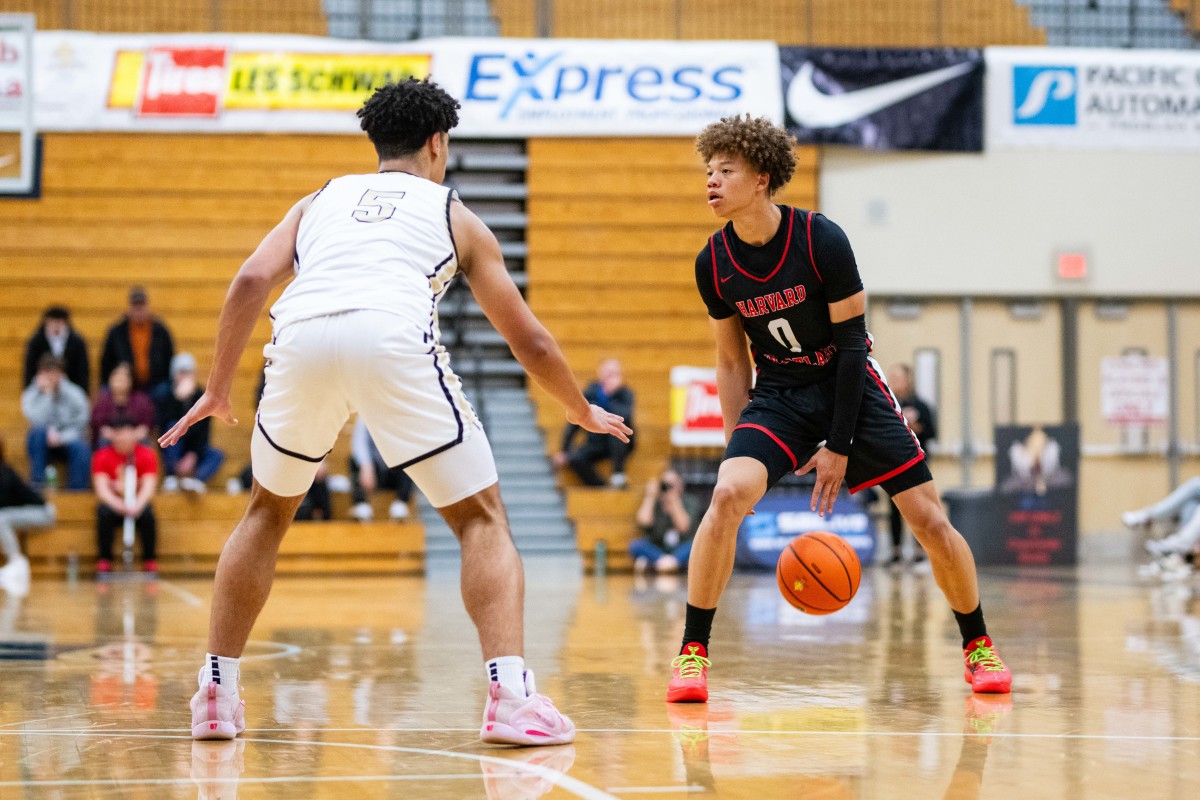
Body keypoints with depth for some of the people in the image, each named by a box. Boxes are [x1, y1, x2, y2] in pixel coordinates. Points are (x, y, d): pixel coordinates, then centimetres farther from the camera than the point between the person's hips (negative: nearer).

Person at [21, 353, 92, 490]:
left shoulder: (75, 393, 0)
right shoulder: (30, 395, -2)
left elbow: (81, 424, -6)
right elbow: (37, 422, -19)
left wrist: (61, 437, -19)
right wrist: (46, 393, -18)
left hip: (69, 440, 0)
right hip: (42, 445, 0)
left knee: (81, 448, -34)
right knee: (38, 432, -34)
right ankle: (37, 486, -32)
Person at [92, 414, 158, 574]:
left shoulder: (147, 455, -5)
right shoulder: (102, 456, -6)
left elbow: (148, 487, -14)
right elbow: (101, 489, -15)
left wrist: (137, 505, -35)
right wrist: (119, 505, -35)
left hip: (137, 505, 0)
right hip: (113, 504, 0)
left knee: (147, 514, -33)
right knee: (104, 513, -34)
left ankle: (150, 561, -21)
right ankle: (104, 561, -24)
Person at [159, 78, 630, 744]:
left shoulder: (320, 200, 34)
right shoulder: (454, 215, 29)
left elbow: (251, 281, 15)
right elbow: (529, 342, 30)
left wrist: (217, 390, 21)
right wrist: (583, 413, 46)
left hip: (302, 336, 3)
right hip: (393, 338, -2)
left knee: (268, 511, 26)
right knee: (481, 518, 10)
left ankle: (216, 695, 24)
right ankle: (511, 699, -8)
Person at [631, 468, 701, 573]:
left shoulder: (688, 501, -2)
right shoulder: (653, 501, 0)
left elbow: (684, 527, -18)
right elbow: (644, 522, -20)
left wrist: (674, 500, -21)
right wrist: (650, 496, -15)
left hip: (681, 550, -1)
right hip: (656, 550, 1)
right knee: (636, 544, -26)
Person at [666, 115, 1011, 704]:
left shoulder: (821, 240, -19)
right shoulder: (713, 264, -9)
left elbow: (851, 344, -15)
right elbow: (732, 361, 3)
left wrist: (839, 445, -16)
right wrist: (737, 446, -1)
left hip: (851, 387, -2)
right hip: (777, 394, 2)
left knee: (930, 521, -4)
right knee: (726, 496, -25)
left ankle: (978, 645, 19)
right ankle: (692, 653, -15)